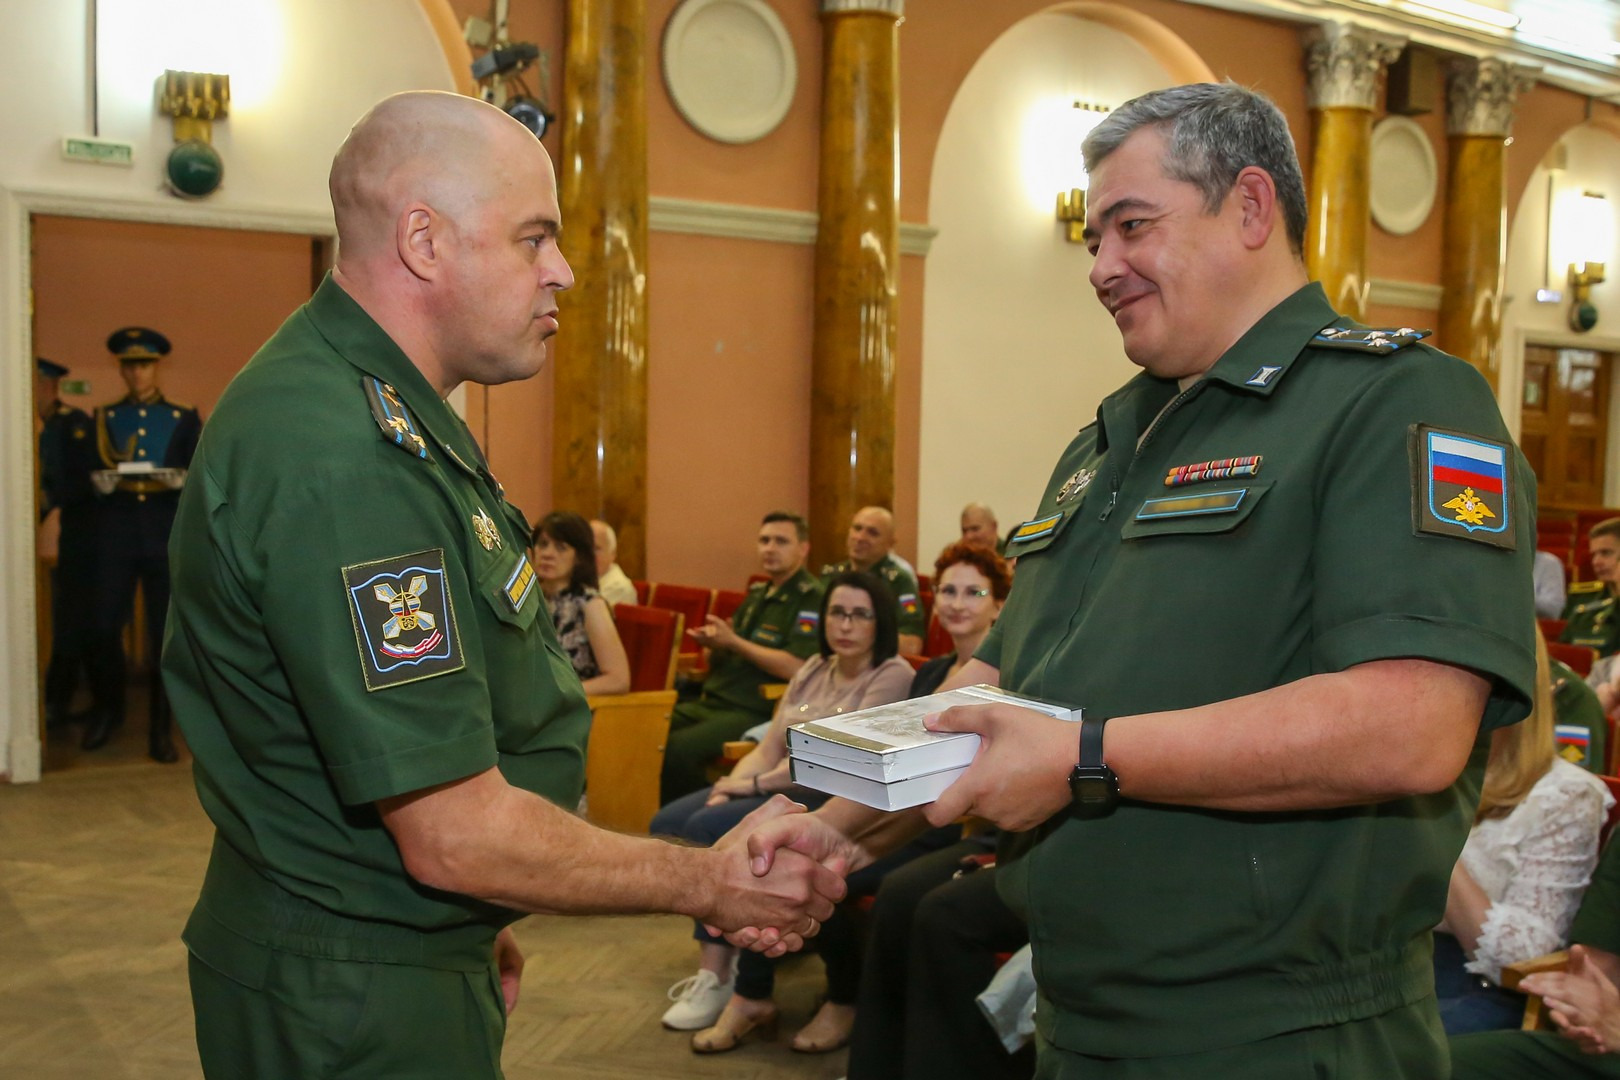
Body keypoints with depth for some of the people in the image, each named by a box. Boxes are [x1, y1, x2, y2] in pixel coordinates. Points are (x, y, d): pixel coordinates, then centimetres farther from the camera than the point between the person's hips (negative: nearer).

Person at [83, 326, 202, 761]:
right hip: (116, 535, 1)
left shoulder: (185, 419, 11)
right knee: (103, 628, -2)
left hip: (168, 537, -1)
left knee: (166, 635, 0)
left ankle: (161, 730, 9)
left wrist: (180, 481, -16)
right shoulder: (104, 418, 15)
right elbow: (91, 475, 11)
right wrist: (103, 482, -11)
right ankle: (107, 709, 22)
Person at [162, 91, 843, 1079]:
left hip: (408, 954, 9)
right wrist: (712, 882, -15)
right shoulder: (343, 461, -28)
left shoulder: (378, 414, 7)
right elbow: (458, 836, -26)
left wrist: (472, 923, 15)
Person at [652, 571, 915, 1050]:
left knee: (713, 829, -26)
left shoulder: (893, 676, -8)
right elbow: (769, 747, 11)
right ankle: (715, 967, -8)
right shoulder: (814, 669, 15)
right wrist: (729, 788, -9)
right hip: (786, 793, 8)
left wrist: (756, 784, -14)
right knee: (671, 823, -11)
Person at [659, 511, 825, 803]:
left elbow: (796, 668, -20)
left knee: (679, 748, -29)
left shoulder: (812, 600, -8)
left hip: (755, 711, -8)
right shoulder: (757, 593, 18)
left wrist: (733, 642, -14)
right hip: (711, 700, 8)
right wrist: (715, 642, 2)